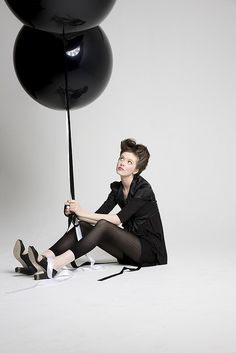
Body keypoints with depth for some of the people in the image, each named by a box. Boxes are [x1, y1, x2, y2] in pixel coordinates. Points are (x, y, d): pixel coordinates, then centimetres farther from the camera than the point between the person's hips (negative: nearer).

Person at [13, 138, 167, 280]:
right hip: (129, 251, 7)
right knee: (84, 226, -12)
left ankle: (54, 266, -42)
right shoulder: (117, 189, 9)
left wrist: (82, 212, -24)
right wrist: (74, 212, -19)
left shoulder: (143, 188, -14)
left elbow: (118, 219, -23)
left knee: (103, 226, -29)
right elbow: (98, 216, 0)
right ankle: (41, 260, -28)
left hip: (150, 250, -7)